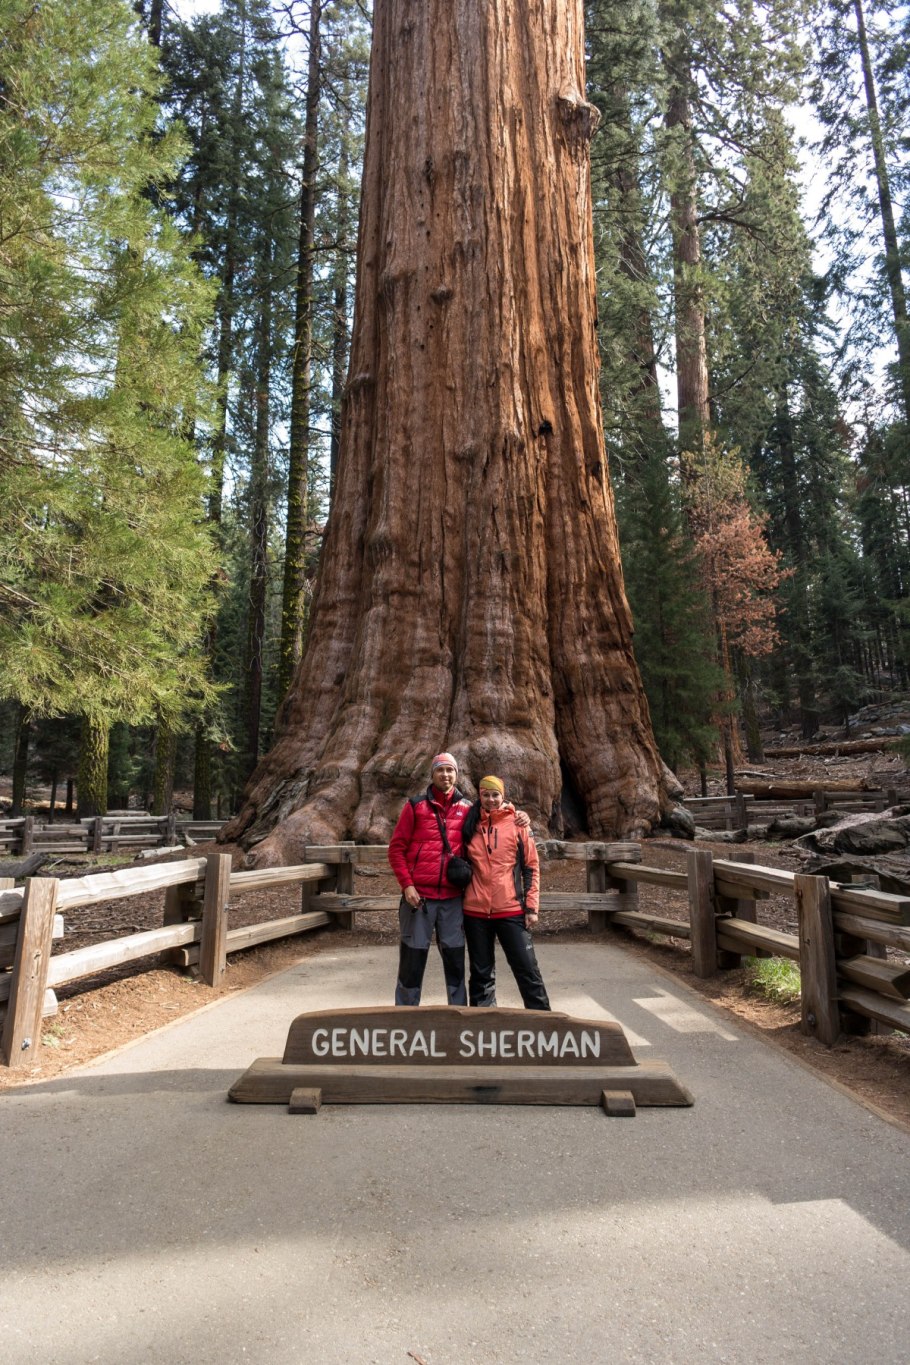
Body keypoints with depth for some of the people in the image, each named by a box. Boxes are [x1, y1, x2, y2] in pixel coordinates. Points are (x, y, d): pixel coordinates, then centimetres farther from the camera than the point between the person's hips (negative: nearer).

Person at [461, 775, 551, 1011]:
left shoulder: (517, 824, 1)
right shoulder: (470, 825, 6)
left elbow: (532, 866, 2)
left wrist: (531, 906, -3)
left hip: (511, 910, -2)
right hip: (476, 911, 2)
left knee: (527, 969, 1)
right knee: (481, 972, 12)